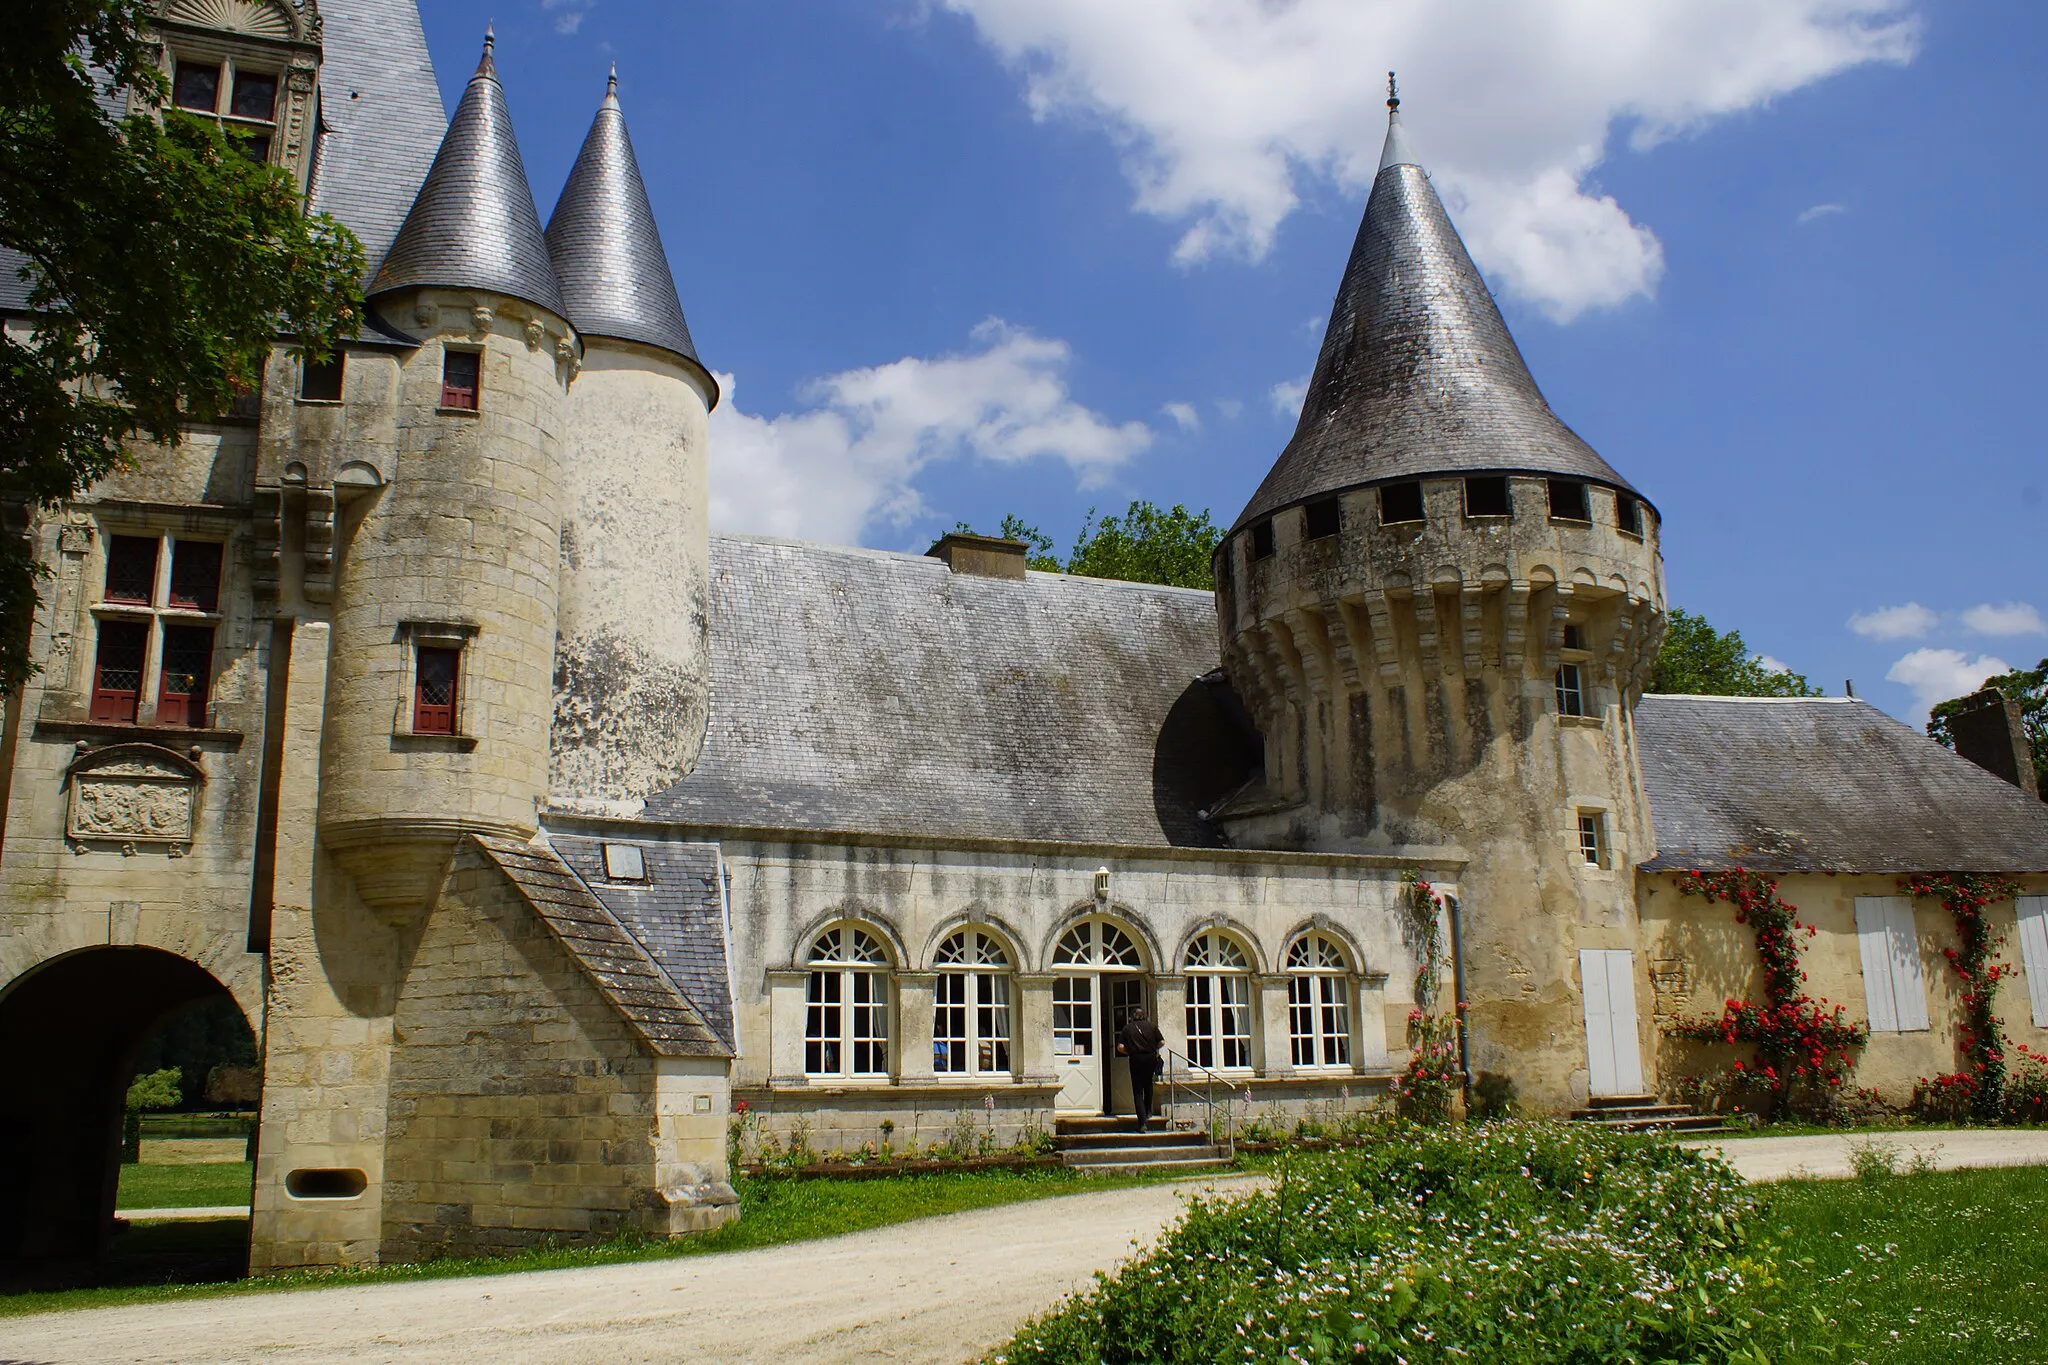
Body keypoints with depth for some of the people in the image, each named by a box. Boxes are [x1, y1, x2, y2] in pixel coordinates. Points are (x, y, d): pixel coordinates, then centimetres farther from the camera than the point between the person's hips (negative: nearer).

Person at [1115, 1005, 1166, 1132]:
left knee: (1138, 1091, 1)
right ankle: (1148, 1112, 32)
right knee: (1148, 1085, 28)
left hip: (1136, 1060, -2)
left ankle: (1142, 1123, -6)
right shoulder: (1152, 1026, 5)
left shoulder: (1127, 1028, 2)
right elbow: (1162, 1042, 2)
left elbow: (1120, 1047, -5)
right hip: (1151, 1058, 2)